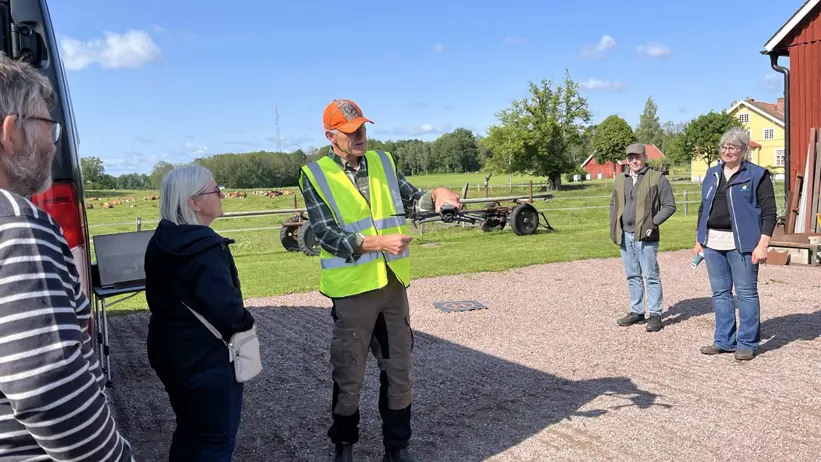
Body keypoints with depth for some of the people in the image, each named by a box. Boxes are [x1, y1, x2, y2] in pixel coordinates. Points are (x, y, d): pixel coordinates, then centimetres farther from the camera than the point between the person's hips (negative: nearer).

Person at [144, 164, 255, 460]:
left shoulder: (160, 242, 4)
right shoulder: (204, 248, -26)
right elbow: (225, 307, -33)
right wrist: (246, 324, -14)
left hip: (169, 353, 9)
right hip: (208, 359, -9)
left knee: (187, 429, 25)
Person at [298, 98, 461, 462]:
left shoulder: (383, 162, 7)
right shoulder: (314, 175, -7)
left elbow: (411, 202, 10)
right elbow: (327, 234, -15)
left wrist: (435, 194, -12)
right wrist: (378, 243, -25)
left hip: (393, 283, 5)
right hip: (353, 288, -4)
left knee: (399, 371, 14)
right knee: (349, 375, 10)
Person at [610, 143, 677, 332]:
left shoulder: (657, 178, -4)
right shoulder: (620, 179, 13)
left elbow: (669, 205, -4)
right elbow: (613, 204, 22)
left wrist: (653, 223, -12)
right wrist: (614, 226, 10)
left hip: (645, 236, -5)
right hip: (625, 236, 6)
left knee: (651, 277, -1)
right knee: (632, 276, 13)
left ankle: (655, 315, 6)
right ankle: (636, 312, 22)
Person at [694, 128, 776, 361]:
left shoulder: (758, 175, -3)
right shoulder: (712, 174, 14)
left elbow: (769, 212, -7)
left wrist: (762, 245, -15)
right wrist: (699, 239, 16)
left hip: (742, 244, -5)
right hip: (713, 243, 5)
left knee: (746, 293, 1)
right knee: (720, 293, 10)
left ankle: (747, 343, 12)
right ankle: (724, 341, 20)